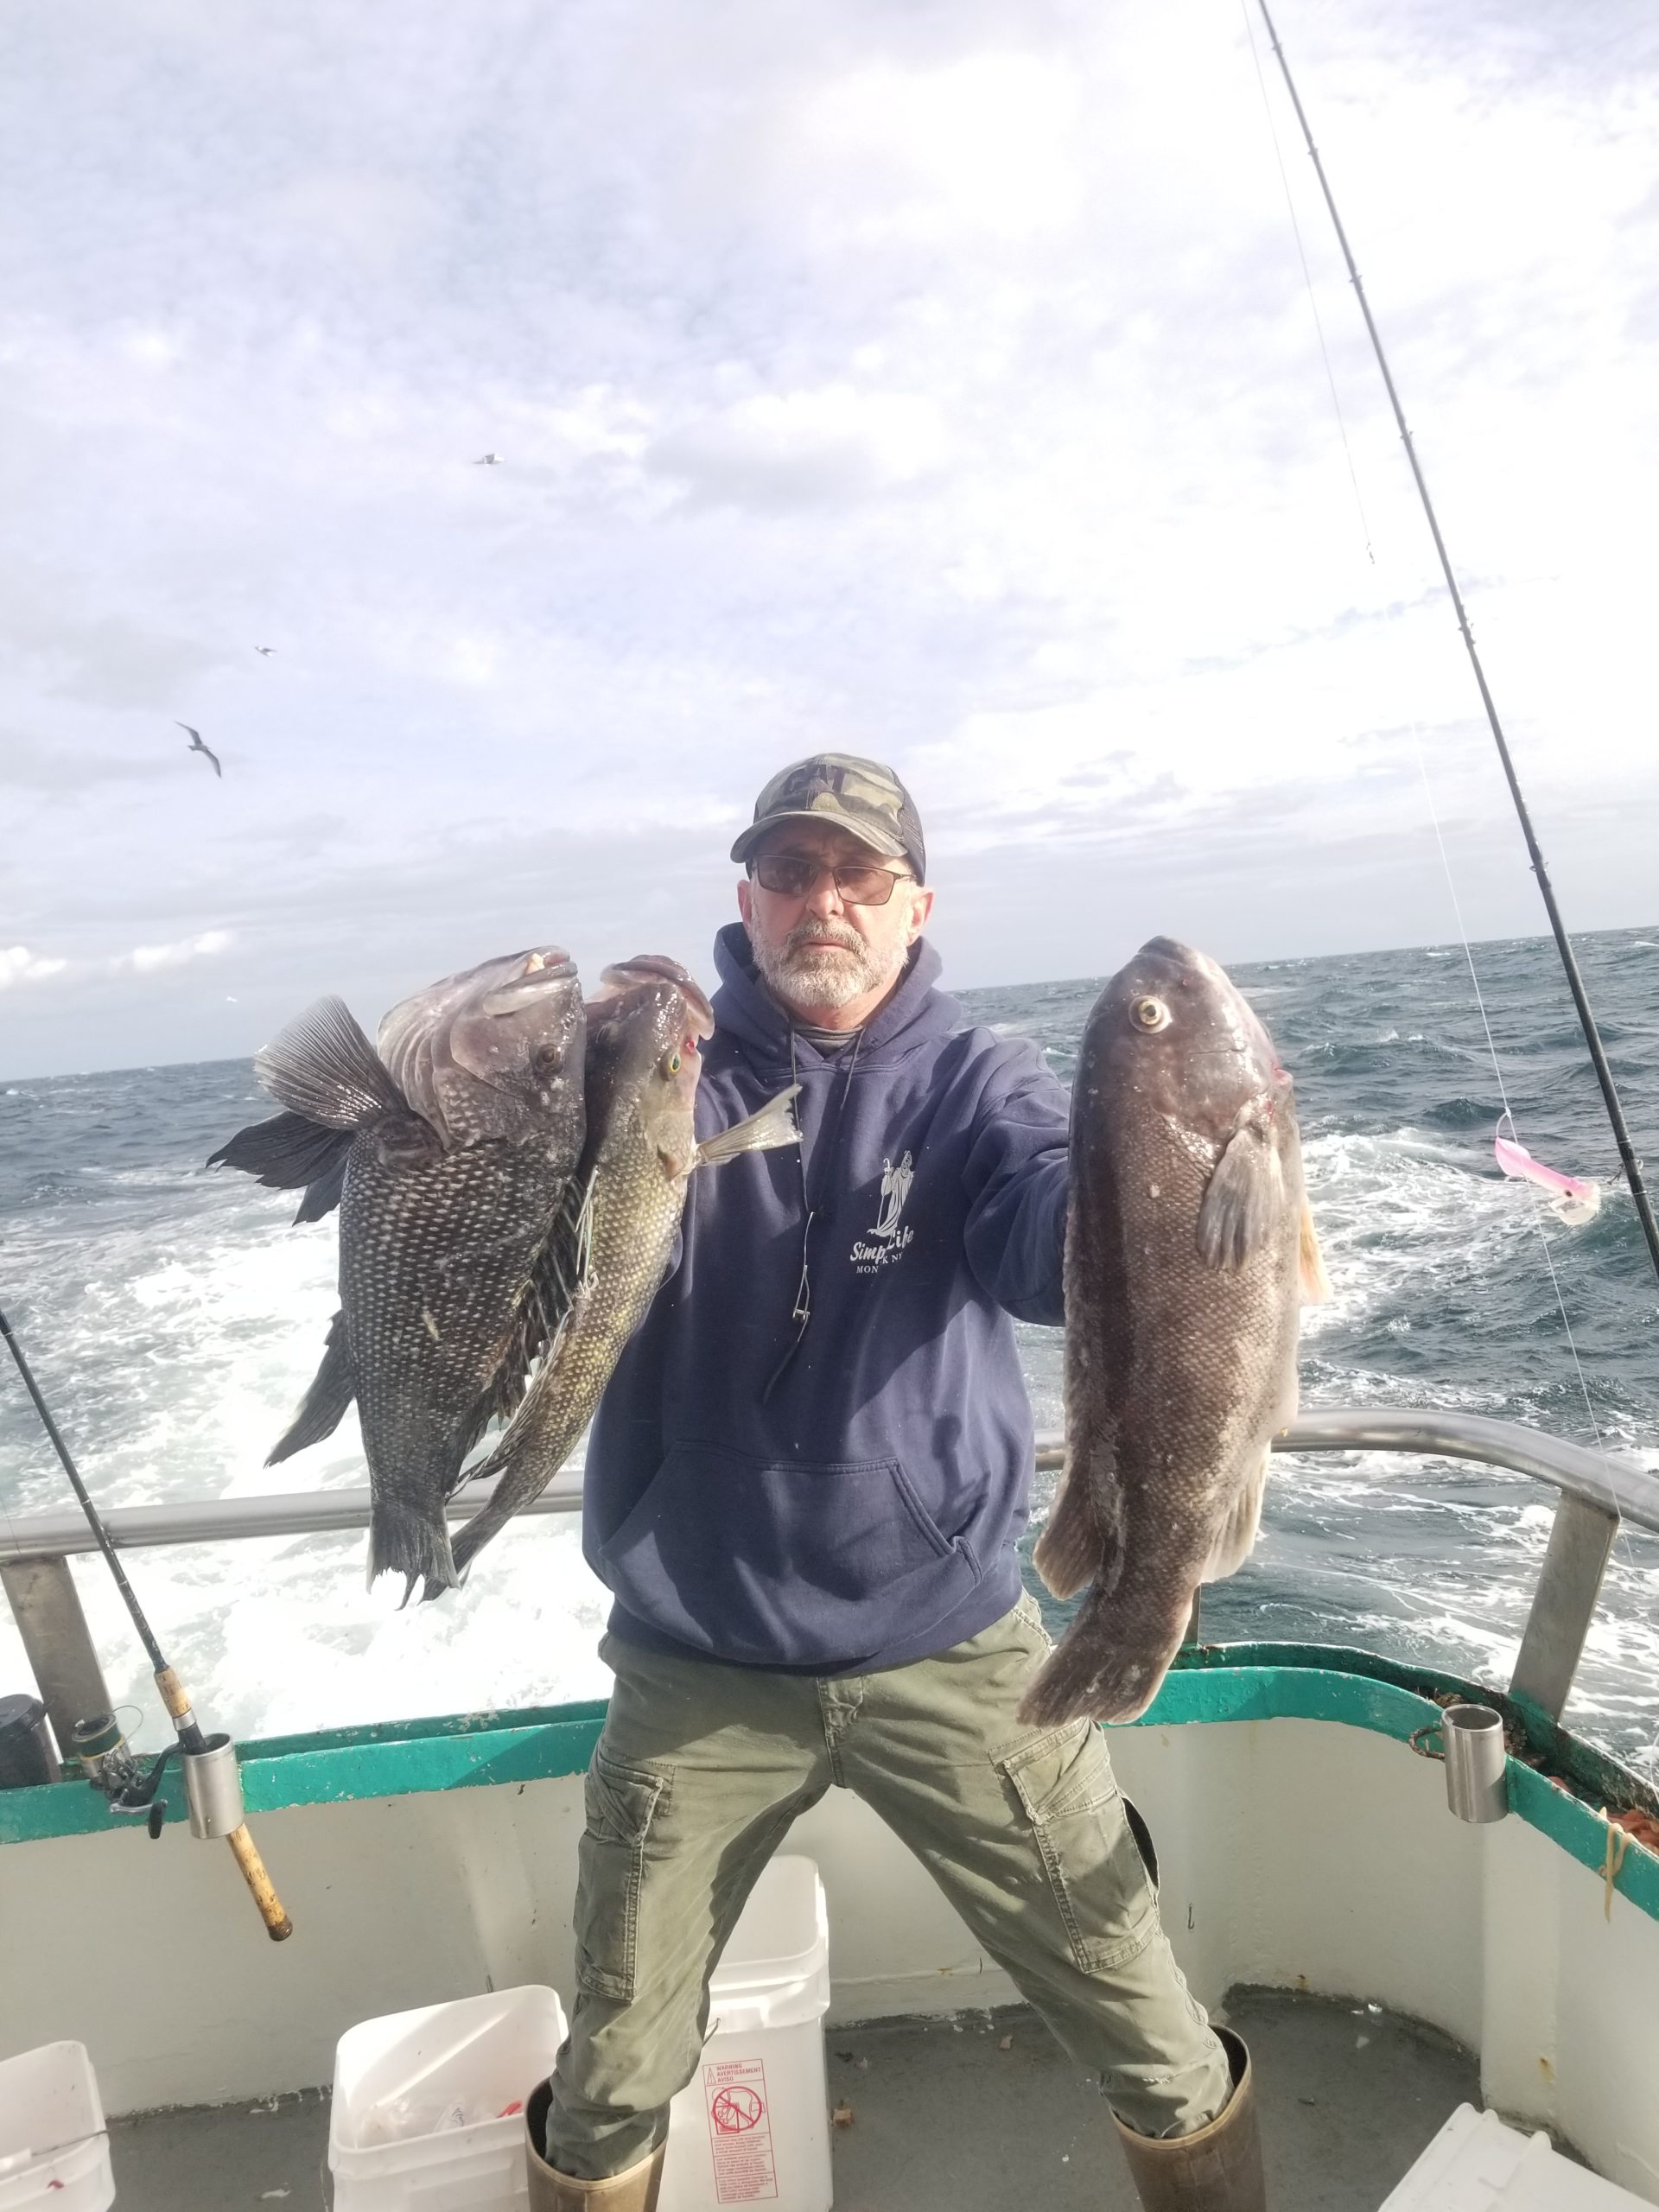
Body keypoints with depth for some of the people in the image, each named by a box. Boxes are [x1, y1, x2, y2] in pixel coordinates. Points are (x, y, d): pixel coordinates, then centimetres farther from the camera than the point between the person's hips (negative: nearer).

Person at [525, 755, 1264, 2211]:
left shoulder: (976, 1083, -1)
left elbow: (1057, 1254, -19)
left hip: (951, 1649, 0)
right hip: (698, 1670, 0)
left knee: (1159, 2050, 11)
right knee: (614, 2085, 15)